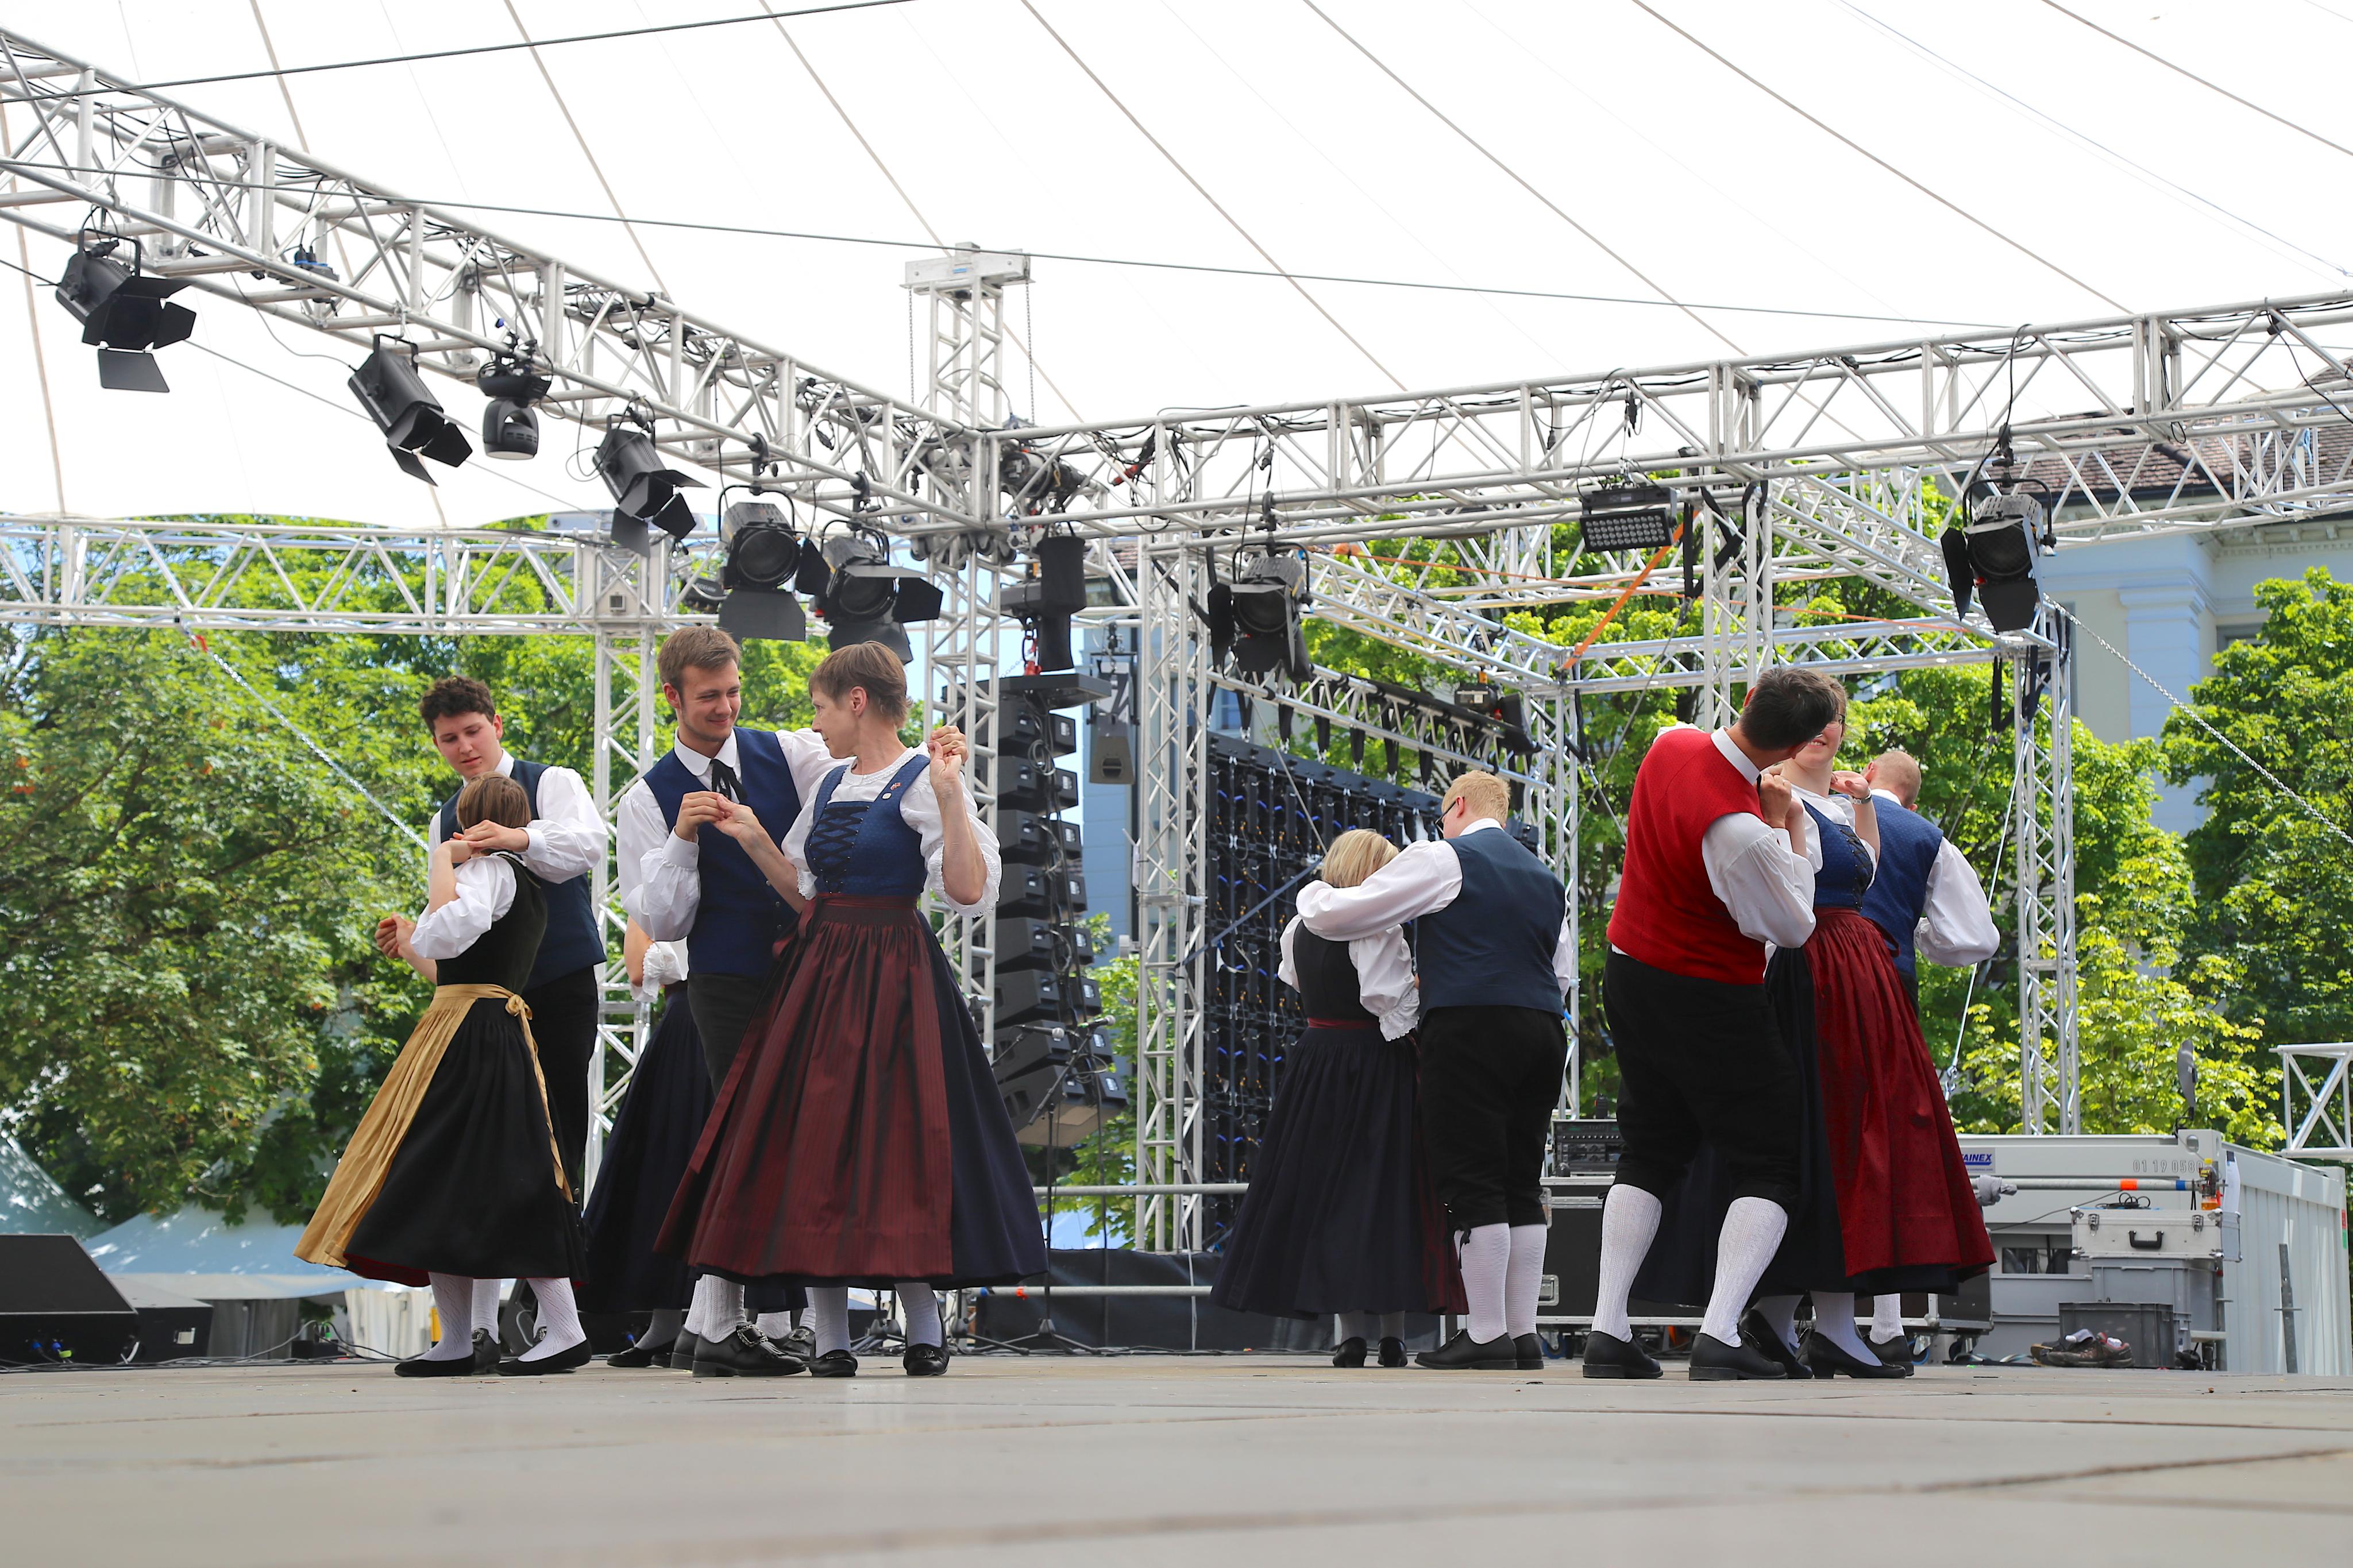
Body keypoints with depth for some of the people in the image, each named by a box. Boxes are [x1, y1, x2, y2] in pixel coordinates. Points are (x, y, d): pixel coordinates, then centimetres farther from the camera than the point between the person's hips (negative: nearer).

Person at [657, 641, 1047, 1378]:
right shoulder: (831, 785, 15)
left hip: (891, 978, -8)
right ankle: (830, 1336, 9)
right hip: (819, 972, 8)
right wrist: (753, 839, 11)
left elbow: (968, 890, -19)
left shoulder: (919, 780, -9)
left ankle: (923, 1331, 4)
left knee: (892, 1134, -7)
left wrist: (949, 794, -26)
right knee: (811, 1135, 4)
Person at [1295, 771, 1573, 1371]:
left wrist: (1312, 895, 19)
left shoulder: (1443, 860, -1)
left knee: (1473, 1185, -6)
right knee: (1522, 1185, 9)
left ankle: (1486, 1334, -7)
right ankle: (1523, 1333, 8)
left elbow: (1339, 916, -3)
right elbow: (1563, 970, 28)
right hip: (1542, 1032, 7)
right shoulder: (1546, 877, 21)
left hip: (1469, 1033, -7)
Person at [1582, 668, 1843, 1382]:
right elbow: (1793, 927, -15)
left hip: (1630, 973, 8)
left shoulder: (1671, 743, -4)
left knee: (1649, 1155, 16)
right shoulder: (1738, 829, -29)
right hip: (1709, 1001, -8)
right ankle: (1721, 1337, -13)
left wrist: (1772, 812, 8)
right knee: (1770, 1167, 1)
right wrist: (1788, 820, -10)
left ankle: (1608, 1331, 9)